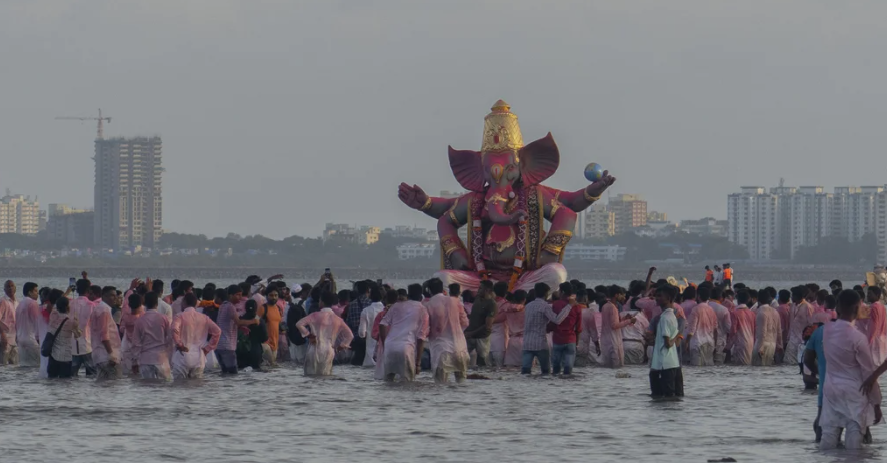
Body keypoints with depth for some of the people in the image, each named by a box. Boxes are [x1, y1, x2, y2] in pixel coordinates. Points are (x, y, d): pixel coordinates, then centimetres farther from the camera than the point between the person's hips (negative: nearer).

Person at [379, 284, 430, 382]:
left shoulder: (397, 306, 16)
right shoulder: (422, 311, 8)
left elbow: (382, 325, 5)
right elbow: (421, 338, 2)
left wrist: (384, 343, 14)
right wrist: (417, 362, 4)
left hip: (390, 346, 3)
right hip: (407, 348, -3)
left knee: (388, 379, 16)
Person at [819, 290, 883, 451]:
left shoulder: (826, 330, -2)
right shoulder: (858, 338, -16)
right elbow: (869, 373, -11)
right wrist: (876, 403, -3)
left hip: (831, 389, 5)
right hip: (854, 392, -5)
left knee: (829, 435, 6)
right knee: (854, 438, -2)